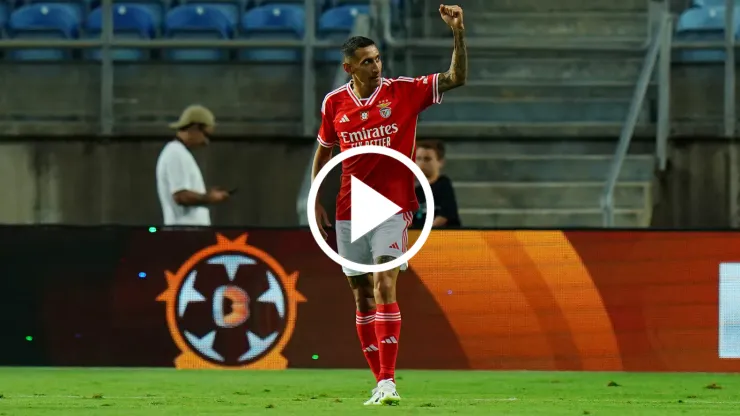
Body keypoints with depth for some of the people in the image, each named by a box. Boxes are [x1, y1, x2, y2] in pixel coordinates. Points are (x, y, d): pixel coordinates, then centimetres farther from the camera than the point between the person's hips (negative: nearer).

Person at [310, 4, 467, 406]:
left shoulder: (403, 92, -4)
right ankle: (380, 383, 13)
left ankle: (388, 381, -22)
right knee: (362, 296, 5)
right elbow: (322, 152, 15)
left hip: (391, 207, -3)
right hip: (349, 212, 3)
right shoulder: (334, 103, 2)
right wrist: (316, 204, 12)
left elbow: (456, 78, -9)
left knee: (385, 287, -18)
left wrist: (458, 34, -23)